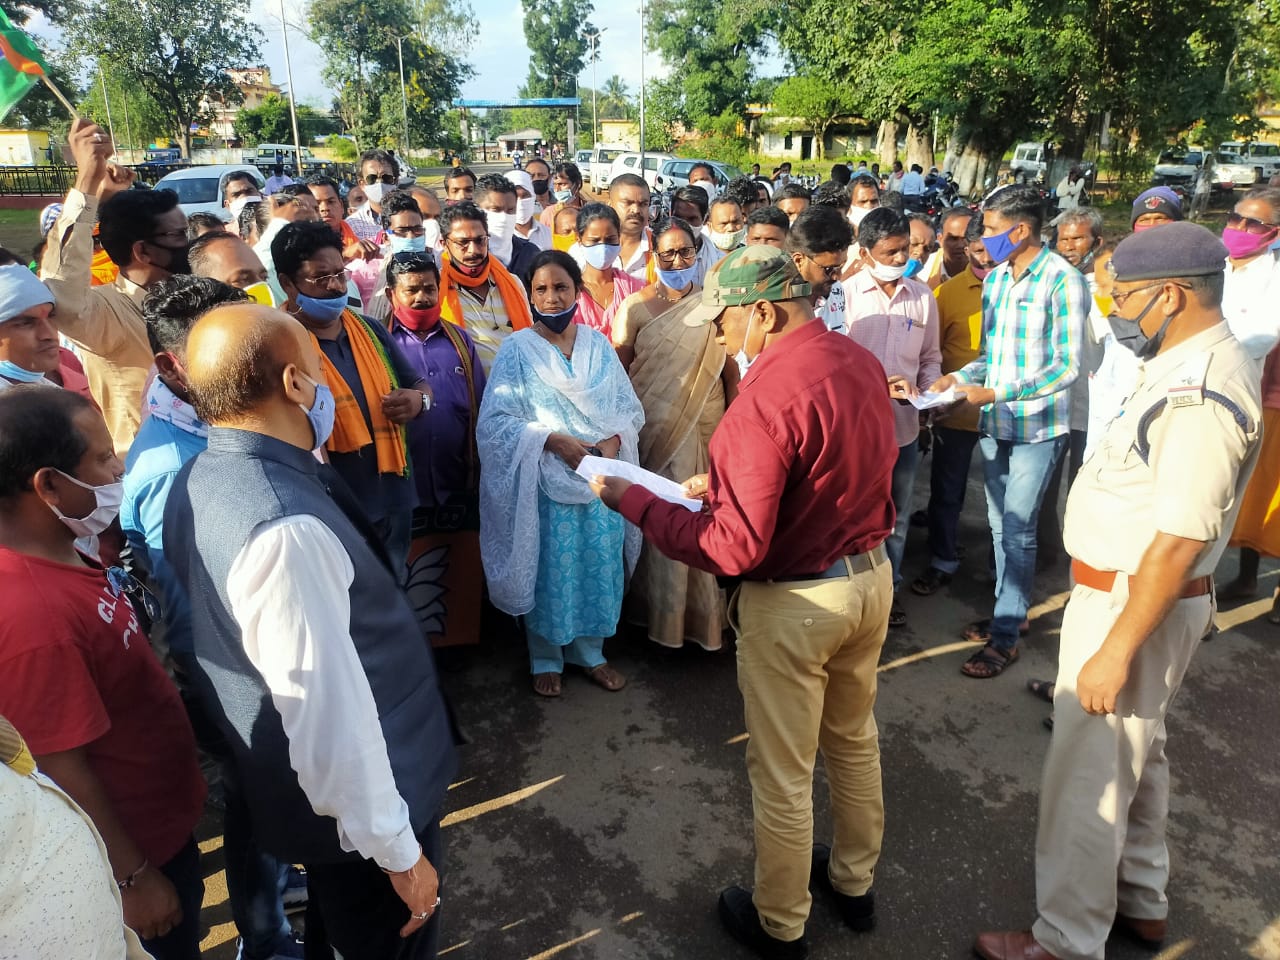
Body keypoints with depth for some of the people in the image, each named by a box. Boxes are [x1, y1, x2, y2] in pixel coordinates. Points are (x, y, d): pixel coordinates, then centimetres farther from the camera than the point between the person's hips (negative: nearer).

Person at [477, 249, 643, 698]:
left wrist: (614, 440, -12)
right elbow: (495, 419, -8)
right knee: (549, 568, 6)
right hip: (545, 480, -3)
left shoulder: (598, 344, 6)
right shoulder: (517, 349, -4)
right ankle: (546, 658, 26)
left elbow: (628, 407, 8)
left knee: (599, 563, 9)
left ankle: (589, 651, 29)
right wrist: (552, 439, -18)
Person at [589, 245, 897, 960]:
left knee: (782, 774, 12)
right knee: (855, 739, 26)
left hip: (796, 602, -8)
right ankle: (856, 881, 47)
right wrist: (725, 485, 10)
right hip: (871, 575, 8)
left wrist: (632, 500, -18)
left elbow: (734, 548, -27)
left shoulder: (767, 396, -26)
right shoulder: (862, 362, 0)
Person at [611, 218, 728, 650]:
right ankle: (661, 611, 22)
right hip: (656, 430, -2)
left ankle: (704, 608, 24)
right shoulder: (636, 306, -3)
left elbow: (729, 366, 7)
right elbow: (617, 372, -3)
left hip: (708, 427, 2)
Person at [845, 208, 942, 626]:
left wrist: (925, 390, -8)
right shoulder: (845, 294, -9)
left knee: (897, 517, 18)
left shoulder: (923, 296, 4)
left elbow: (931, 357, 11)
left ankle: (889, 586, 37)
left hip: (904, 426, 4)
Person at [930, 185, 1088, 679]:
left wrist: (997, 394, -23)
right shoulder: (994, 279, 6)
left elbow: (1067, 366, -17)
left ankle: (1005, 637, 11)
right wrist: (958, 378, -4)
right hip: (994, 425, 7)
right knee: (1000, 526, 15)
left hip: (1037, 427, -6)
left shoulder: (1063, 281, -14)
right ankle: (1009, 613, 31)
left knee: (1017, 532, 0)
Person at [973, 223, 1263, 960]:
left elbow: (1179, 541, -26)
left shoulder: (1200, 393, -25)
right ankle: (1141, 901, 43)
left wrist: (1116, 649, -23)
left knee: (1088, 776, 2)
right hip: (1128, 590, 10)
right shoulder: (1197, 365, 7)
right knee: (1136, 753, 23)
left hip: (1135, 603, -10)